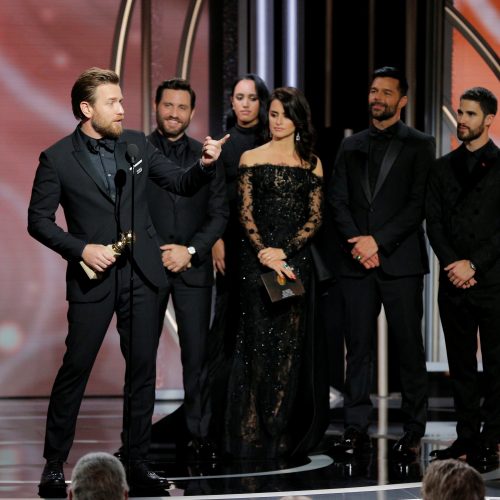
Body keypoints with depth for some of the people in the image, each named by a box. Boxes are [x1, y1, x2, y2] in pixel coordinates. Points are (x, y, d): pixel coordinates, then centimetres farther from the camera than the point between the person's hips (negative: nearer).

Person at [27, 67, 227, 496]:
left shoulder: (137, 144, 5)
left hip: (142, 274, 4)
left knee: (143, 369, 6)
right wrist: (81, 249, -14)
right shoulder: (58, 159, -4)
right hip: (93, 277, -4)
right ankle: (54, 462, 9)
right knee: (75, 368, -2)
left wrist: (206, 164, -12)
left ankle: (137, 460, 16)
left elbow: (183, 184, 9)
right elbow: (39, 220, -2)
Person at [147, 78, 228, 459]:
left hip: (193, 267, 1)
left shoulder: (206, 157, 9)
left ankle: (197, 432, 5)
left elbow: (220, 213, 7)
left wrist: (191, 250, -6)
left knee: (197, 352, -1)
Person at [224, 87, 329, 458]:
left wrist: (284, 251, -11)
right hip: (257, 258, -1)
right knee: (258, 340, -3)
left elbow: (315, 219, 2)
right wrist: (264, 253, -14)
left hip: (296, 258, 1)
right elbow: (246, 215, 0)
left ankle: (286, 434, 9)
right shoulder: (251, 159, 6)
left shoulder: (311, 163, 8)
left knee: (291, 343, 2)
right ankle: (254, 433, 1)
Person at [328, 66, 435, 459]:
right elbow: (338, 200, 9)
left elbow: (418, 204, -5)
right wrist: (355, 244, -7)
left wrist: (379, 242, -12)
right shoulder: (351, 147, 15)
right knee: (358, 347, 3)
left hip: (401, 260, -3)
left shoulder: (419, 145, 4)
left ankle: (413, 432, 4)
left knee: (409, 346, -1)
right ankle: (357, 428, 6)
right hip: (357, 263, 3)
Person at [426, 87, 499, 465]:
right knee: (461, 364, 7)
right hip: (454, 281, 4)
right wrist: (453, 264, -5)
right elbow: (434, 222, 9)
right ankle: (466, 438, 12)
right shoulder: (444, 168, 13)